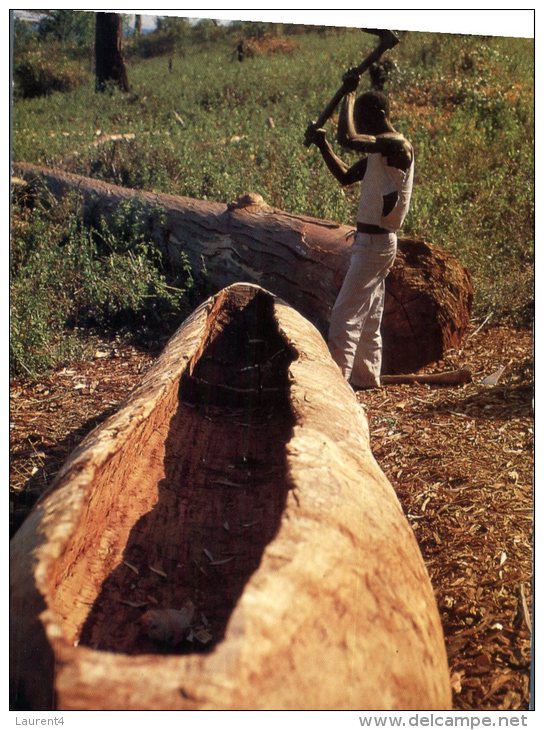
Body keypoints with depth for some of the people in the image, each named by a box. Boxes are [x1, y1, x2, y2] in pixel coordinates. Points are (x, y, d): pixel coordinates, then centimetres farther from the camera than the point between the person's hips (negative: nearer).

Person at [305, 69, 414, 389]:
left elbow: (349, 138, -30)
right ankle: (367, 377, 25)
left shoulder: (397, 146, -17)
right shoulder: (379, 149, 14)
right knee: (369, 315, 15)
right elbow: (346, 176, 19)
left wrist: (349, 95, -17)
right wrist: (322, 145, 7)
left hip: (375, 242, -10)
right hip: (371, 240, 10)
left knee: (345, 314, -10)